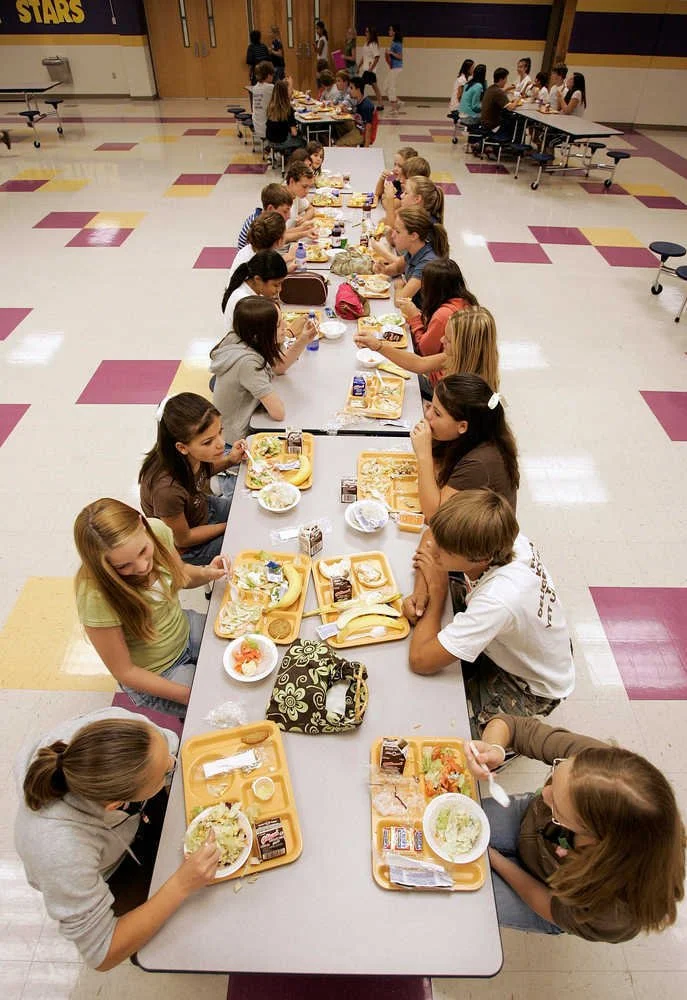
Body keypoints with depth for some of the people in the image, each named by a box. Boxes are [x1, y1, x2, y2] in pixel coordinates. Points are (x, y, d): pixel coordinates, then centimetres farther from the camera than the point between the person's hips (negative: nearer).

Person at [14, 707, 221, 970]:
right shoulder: (61, 852, -47)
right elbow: (101, 955, -30)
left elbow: (173, 742, -15)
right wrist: (181, 886, -36)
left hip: (136, 812, 3)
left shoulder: (113, 723, -39)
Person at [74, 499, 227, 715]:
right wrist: (190, 695, -21)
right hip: (154, 676, -5)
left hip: (186, 628, 5)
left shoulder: (157, 530, -21)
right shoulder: (96, 597, -34)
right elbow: (124, 672, -21)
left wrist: (206, 573, -19)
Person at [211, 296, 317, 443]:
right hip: (244, 435, -7)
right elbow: (278, 413, -32)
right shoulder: (247, 362, -34)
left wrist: (303, 340, -8)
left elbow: (279, 367, 5)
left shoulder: (241, 341, -9)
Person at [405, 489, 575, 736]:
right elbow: (431, 540, -5)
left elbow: (420, 660, -37)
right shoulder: (498, 541, -25)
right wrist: (421, 592, -20)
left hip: (530, 690, -6)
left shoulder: (498, 599, -44)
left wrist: (437, 588, -28)